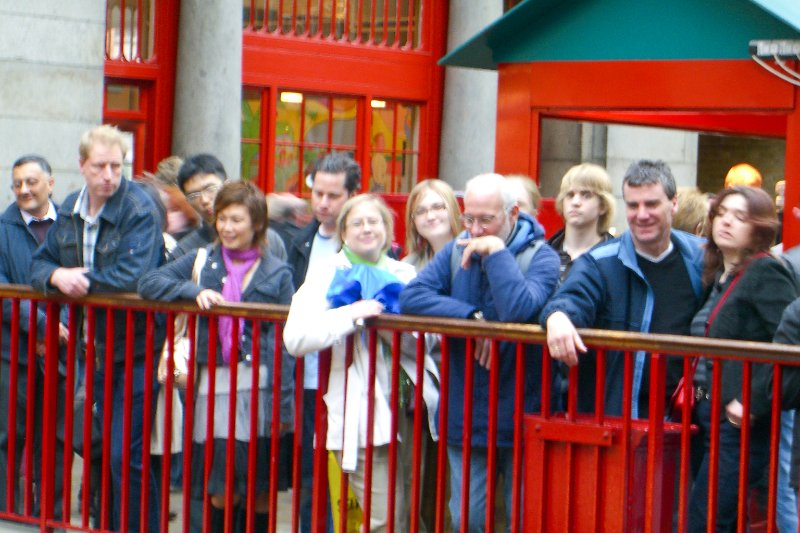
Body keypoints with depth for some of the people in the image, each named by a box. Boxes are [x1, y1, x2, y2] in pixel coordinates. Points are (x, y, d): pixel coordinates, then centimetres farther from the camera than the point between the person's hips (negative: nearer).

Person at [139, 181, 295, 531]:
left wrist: (284, 403, -7)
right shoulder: (203, 260, 12)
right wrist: (195, 291, -12)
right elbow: (148, 284, 4)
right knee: (220, 492, 0)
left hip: (260, 385, -1)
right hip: (213, 384, 1)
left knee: (260, 490, 2)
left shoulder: (276, 273, 5)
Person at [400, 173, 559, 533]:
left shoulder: (540, 257, -7)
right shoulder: (456, 252, 7)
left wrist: (496, 252, -19)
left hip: (520, 418, -4)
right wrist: (472, 317, -16)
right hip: (466, 418, 4)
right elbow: (411, 297, -8)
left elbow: (520, 309, -27)